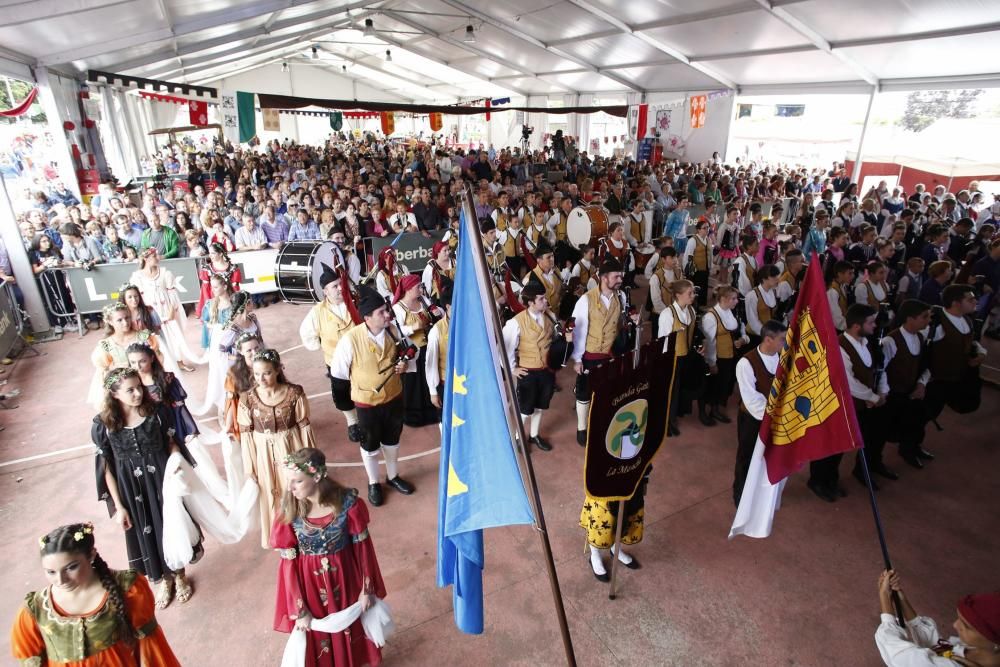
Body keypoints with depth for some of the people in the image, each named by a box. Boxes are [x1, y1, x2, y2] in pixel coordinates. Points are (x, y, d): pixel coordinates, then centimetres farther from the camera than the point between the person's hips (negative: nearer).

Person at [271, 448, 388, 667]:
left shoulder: (347, 502, -24)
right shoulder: (289, 511, -21)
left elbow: (362, 546, -11)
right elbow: (288, 564, -11)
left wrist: (367, 589, -3)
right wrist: (298, 609, -6)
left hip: (344, 576, 0)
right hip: (309, 582, 0)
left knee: (352, 627, 25)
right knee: (316, 636, 21)